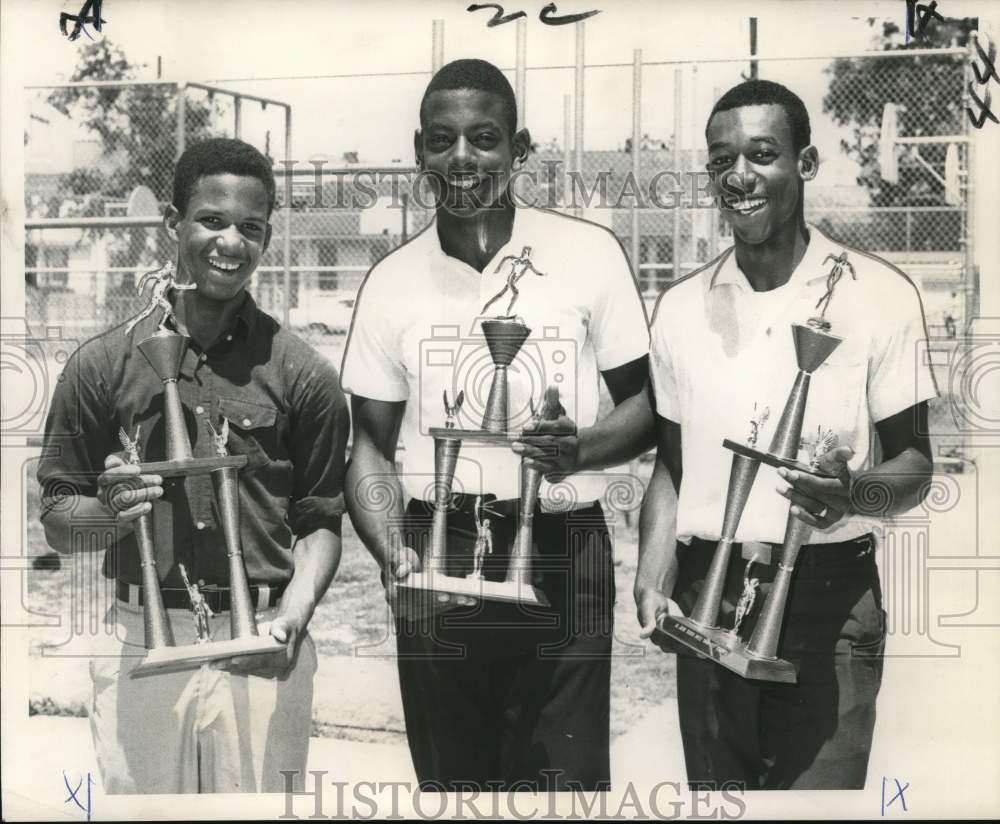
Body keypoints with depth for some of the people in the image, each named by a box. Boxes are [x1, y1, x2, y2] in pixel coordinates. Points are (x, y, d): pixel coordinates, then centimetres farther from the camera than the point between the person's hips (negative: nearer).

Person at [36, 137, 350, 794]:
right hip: (140, 642, 1)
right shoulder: (104, 364, 4)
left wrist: (292, 617, -11)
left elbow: (320, 520, 5)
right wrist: (107, 511, -12)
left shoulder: (303, 375, 3)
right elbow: (56, 521, 9)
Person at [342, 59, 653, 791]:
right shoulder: (392, 280, 3)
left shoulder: (591, 254, -2)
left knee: (567, 777, 3)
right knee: (450, 776, 15)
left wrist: (583, 448, -18)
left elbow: (649, 404, 3)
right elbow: (372, 445, 5)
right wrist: (394, 556, -11)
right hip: (440, 557, 2)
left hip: (562, 553, -2)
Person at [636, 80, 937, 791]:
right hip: (706, 601, 3)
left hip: (828, 599, -3)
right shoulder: (680, 307, 6)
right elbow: (671, 465, 11)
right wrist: (653, 585, -2)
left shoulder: (879, 295, -4)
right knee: (714, 791, 13)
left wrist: (854, 491, -22)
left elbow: (914, 465, 0)